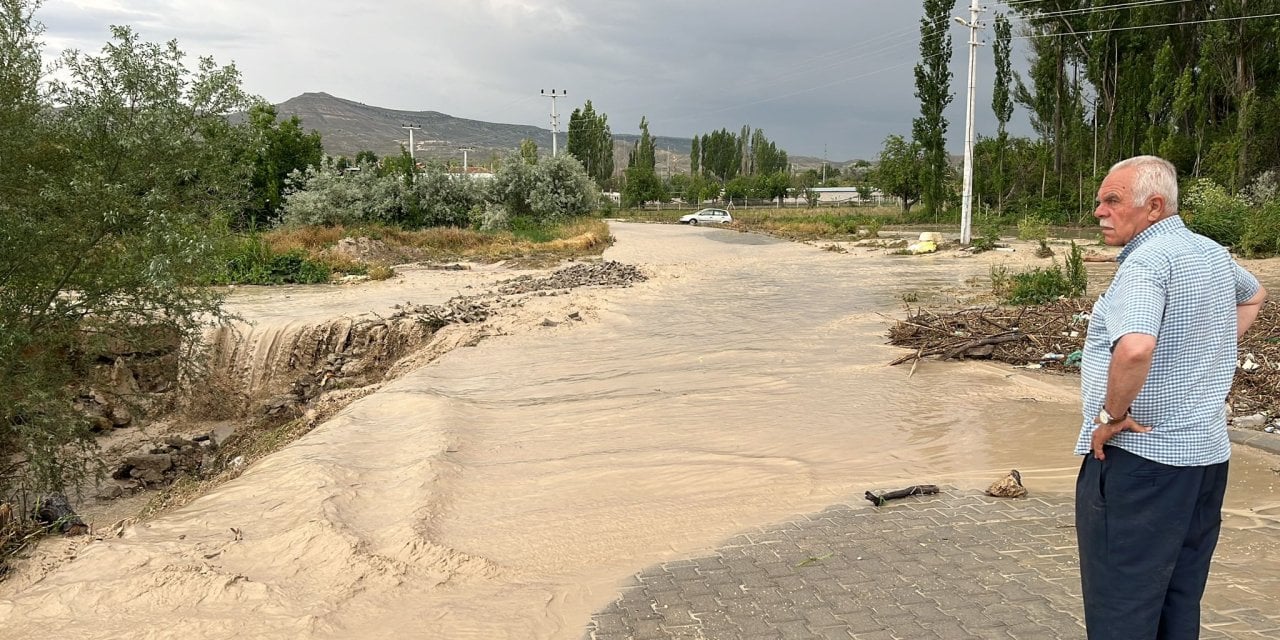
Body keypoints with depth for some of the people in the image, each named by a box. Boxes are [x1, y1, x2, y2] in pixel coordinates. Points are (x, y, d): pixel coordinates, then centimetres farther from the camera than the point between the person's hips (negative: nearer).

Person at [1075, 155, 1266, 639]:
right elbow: (1254, 296, 34)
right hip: (1207, 454, 9)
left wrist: (1111, 414, -20)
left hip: (1138, 457, -9)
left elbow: (1134, 348, -36)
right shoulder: (1214, 254, 11)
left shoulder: (1146, 261, -19)